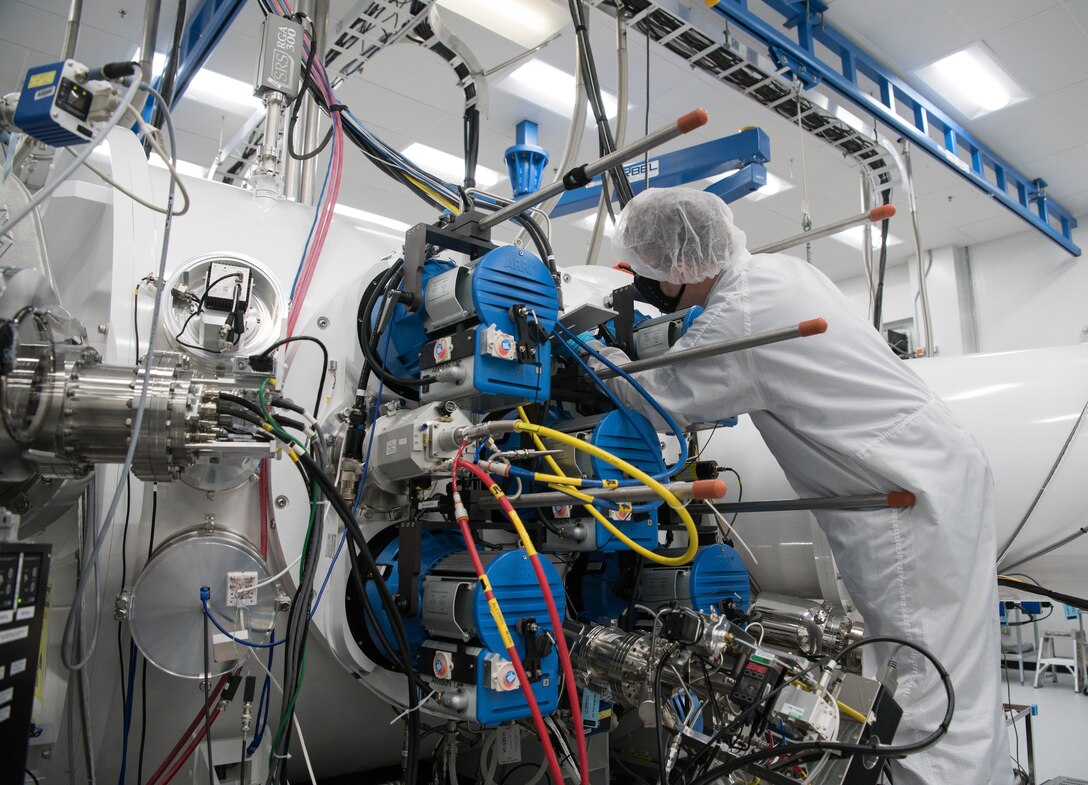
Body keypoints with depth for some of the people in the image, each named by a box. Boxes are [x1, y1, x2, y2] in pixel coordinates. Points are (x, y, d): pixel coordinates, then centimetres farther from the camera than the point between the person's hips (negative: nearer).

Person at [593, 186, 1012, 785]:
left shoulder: (738, 317, -20)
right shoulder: (781, 267, 9)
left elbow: (661, 400, -7)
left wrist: (593, 353, 7)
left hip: (910, 500, -10)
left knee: (931, 699, -5)